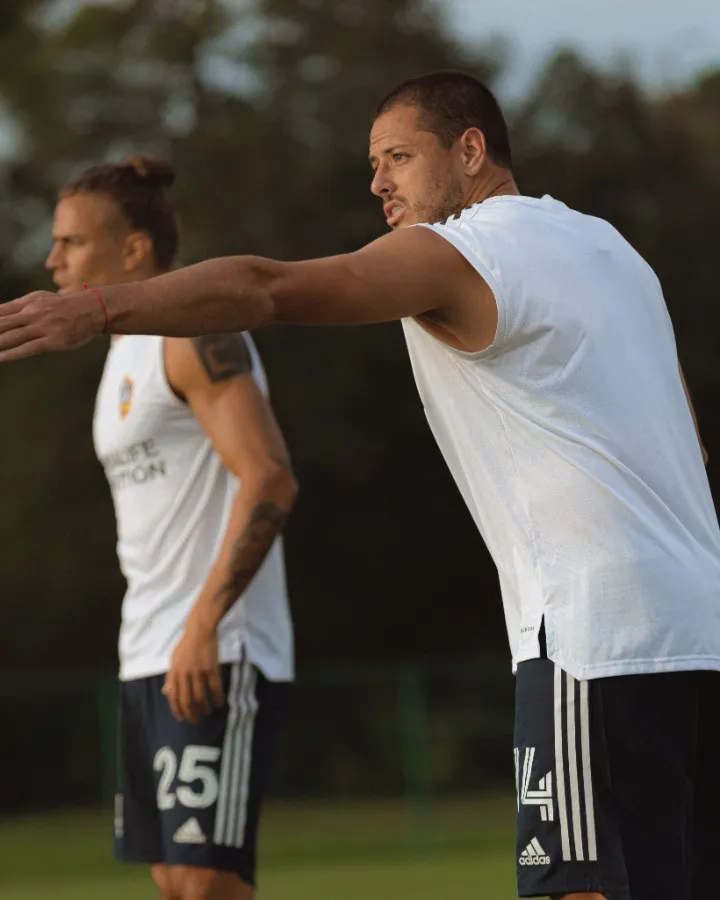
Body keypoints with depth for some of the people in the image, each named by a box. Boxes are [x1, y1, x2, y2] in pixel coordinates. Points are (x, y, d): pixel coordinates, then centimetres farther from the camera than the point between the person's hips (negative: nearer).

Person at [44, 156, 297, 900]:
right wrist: (154, 643, 18)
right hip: (149, 661, 10)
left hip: (217, 662, -10)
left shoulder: (194, 333, -9)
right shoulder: (126, 355, 20)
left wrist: (203, 625, -25)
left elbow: (270, 482, -20)